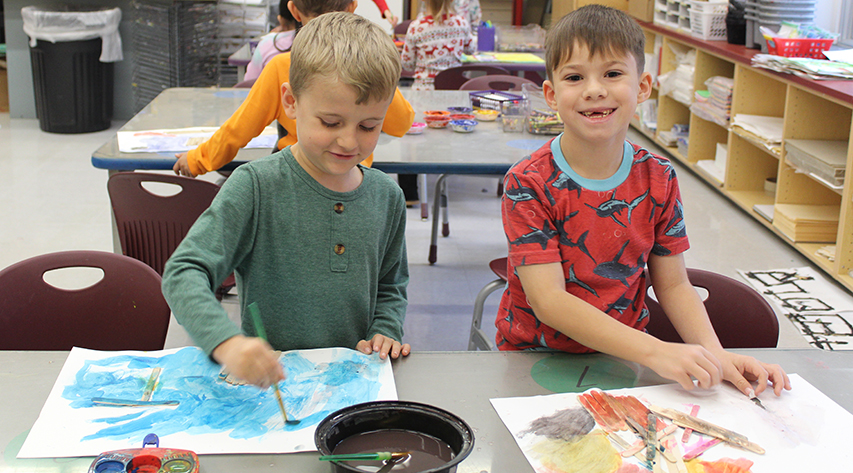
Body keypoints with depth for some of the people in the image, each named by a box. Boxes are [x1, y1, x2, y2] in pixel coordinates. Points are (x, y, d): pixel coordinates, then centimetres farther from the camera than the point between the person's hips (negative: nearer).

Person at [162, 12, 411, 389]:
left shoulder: (387, 197, 9)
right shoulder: (256, 187, -7)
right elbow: (183, 273, -14)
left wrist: (384, 331, 6)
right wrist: (227, 342, -31)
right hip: (264, 383, -3)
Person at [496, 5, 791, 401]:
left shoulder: (658, 179, 0)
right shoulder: (528, 183, -14)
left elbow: (673, 284, 5)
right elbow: (547, 300, -20)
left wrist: (713, 354, -15)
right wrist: (656, 352, -29)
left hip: (623, 358, 3)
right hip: (535, 358, -3)